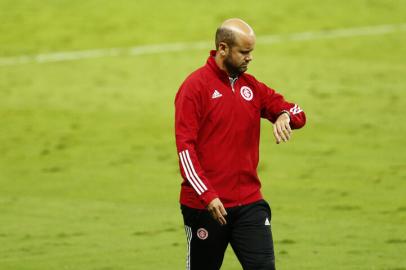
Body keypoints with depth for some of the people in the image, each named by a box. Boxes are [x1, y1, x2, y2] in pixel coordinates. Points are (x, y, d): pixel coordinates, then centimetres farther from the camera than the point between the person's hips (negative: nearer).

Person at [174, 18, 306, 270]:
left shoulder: (251, 86, 10)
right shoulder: (196, 86, -7)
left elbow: (298, 113, 14)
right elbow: (185, 147, -13)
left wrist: (285, 116, -12)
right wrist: (207, 196, -21)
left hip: (249, 204, 5)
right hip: (205, 205, -5)